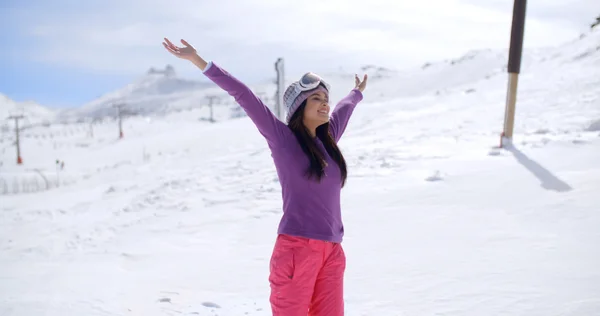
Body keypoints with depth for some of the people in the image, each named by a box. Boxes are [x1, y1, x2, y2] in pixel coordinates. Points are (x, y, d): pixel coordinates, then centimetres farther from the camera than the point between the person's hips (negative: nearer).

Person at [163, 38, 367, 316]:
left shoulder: (328, 139, 14)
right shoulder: (282, 138, -1)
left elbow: (344, 108, 34)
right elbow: (242, 95, -6)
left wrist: (357, 92, 55)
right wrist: (197, 60, -5)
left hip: (332, 252, 6)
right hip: (297, 248, -6)